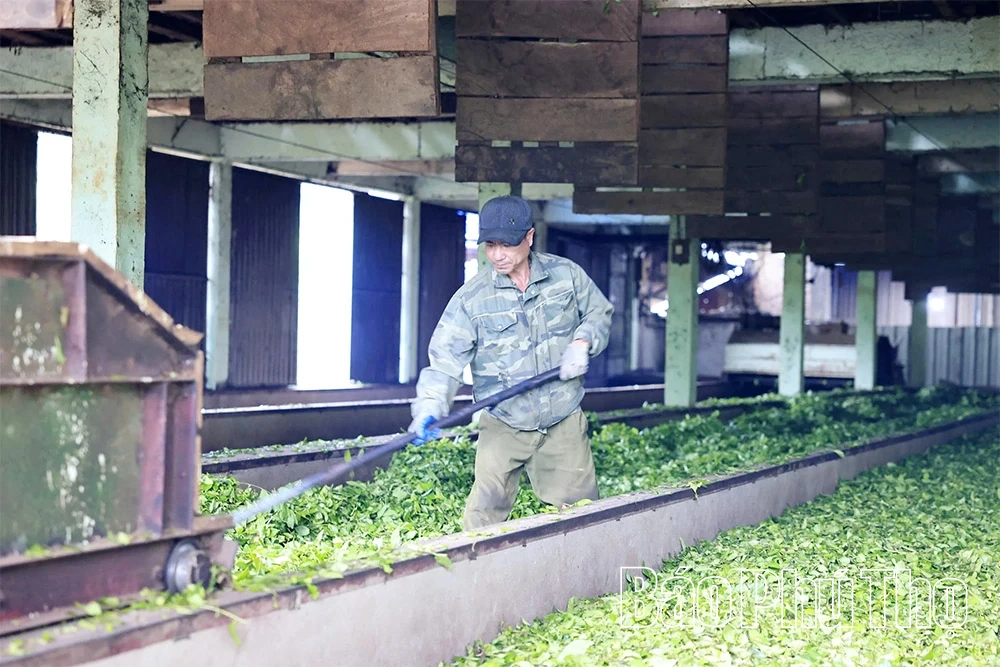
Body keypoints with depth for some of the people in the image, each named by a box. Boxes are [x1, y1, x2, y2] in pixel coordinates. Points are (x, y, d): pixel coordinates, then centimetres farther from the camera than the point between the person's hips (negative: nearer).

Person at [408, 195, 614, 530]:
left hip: (564, 424, 1)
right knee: (484, 513, -8)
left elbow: (599, 312, 14)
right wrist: (431, 405, -29)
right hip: (502, 427, -1)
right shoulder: (471, 297, -7)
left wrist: (582, 343, -6)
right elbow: (447, 356, -12)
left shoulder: (566, 274, -1)